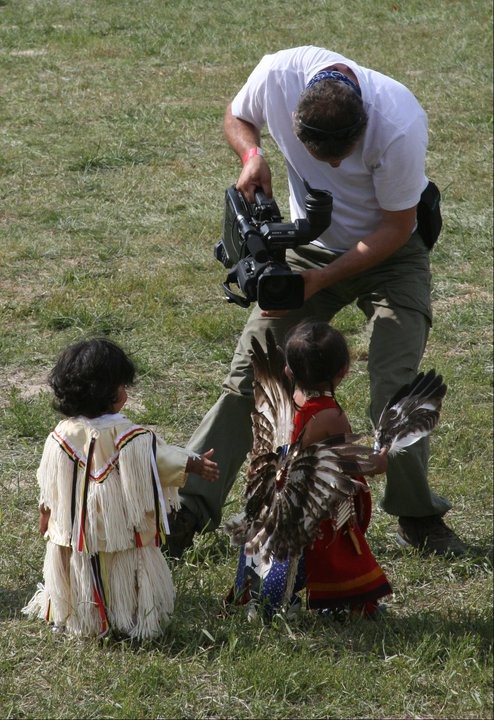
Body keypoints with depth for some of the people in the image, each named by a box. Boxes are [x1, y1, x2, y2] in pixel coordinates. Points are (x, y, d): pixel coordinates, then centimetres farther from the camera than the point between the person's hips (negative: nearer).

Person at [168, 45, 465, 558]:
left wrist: (321, 280, -25)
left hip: (389, 250, -3)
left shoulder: (398, 126, -34)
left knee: (394, 387, -15)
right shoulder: (277, 74, -26)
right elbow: (237, 118, 0)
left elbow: (396, 228, -21)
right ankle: (187, 511, 0)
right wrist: (251, 155, -22)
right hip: (311, 244, 3)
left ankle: (418, 520, 5)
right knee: (247, 376, -3)